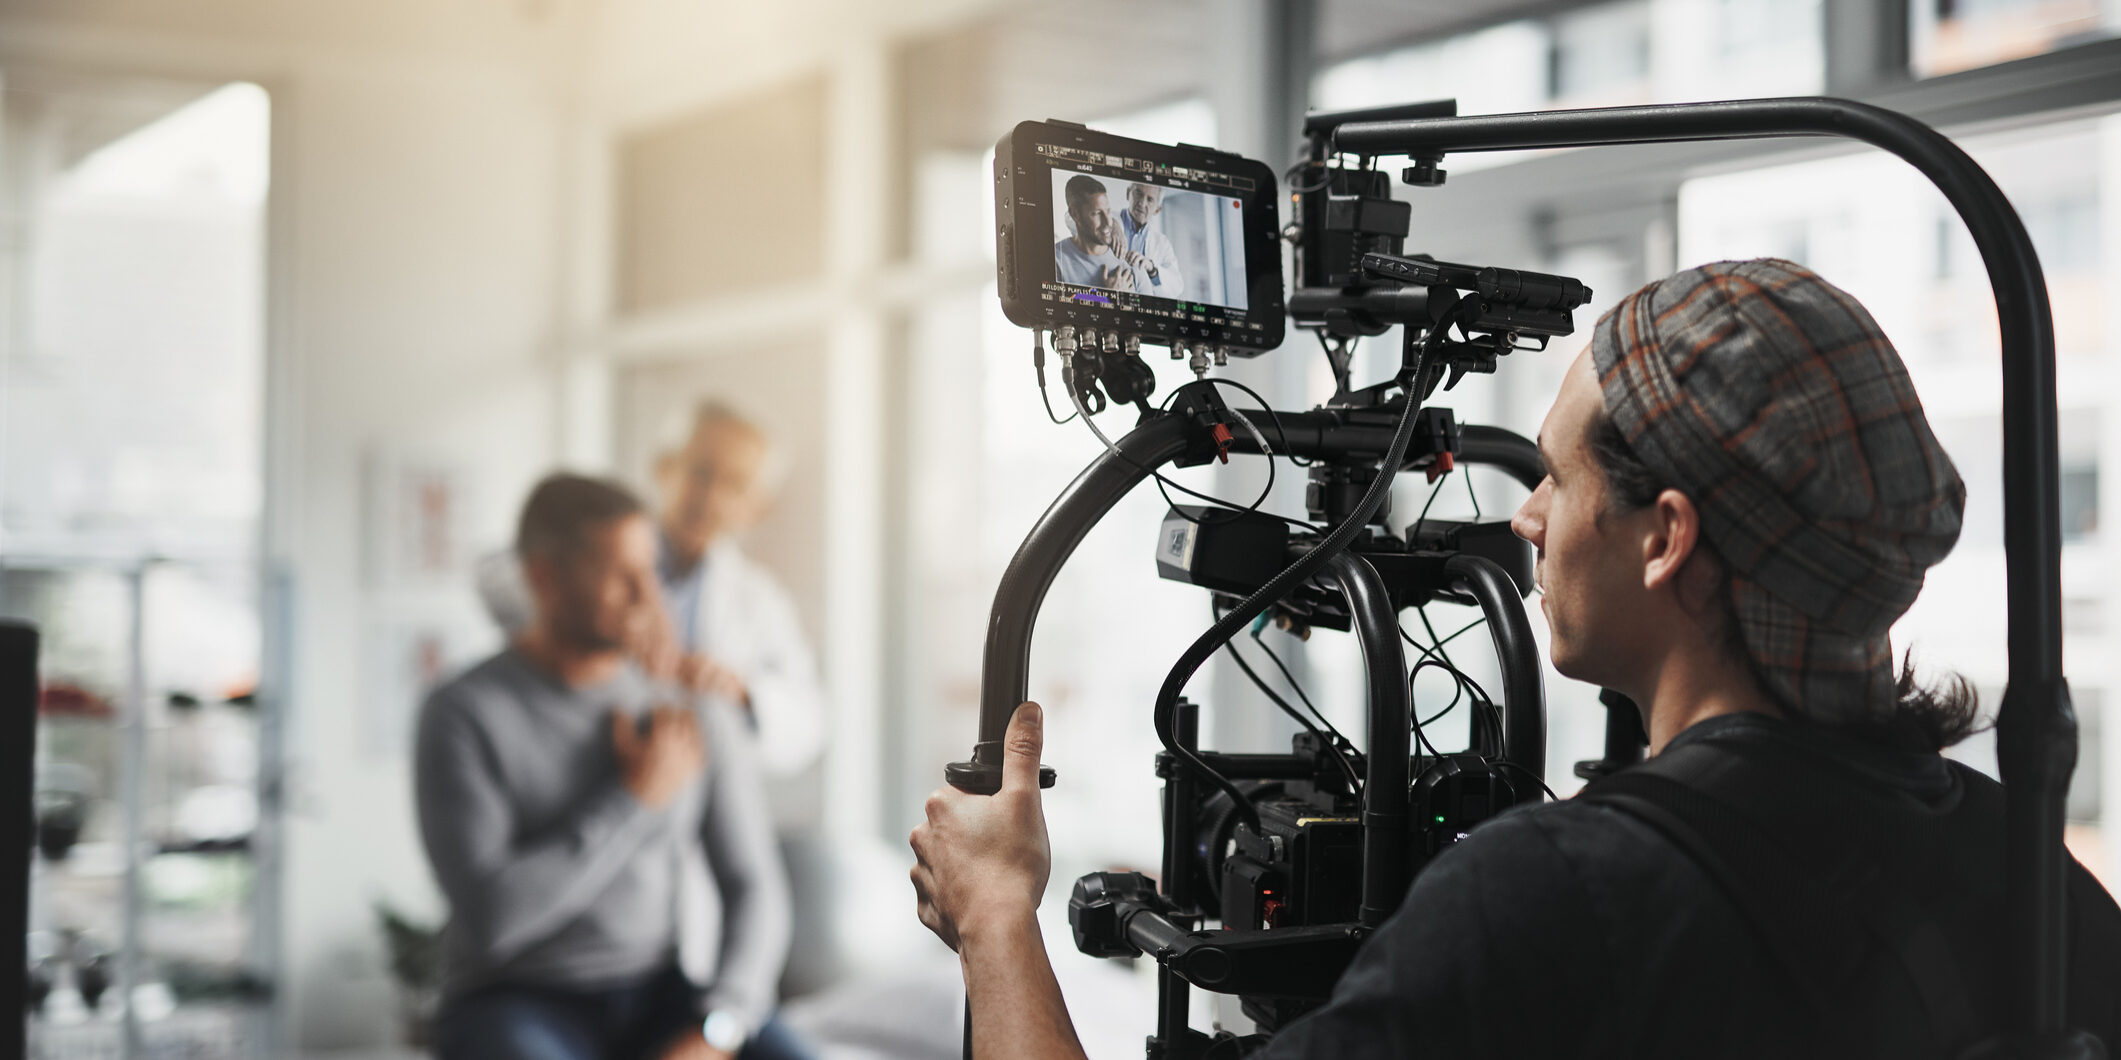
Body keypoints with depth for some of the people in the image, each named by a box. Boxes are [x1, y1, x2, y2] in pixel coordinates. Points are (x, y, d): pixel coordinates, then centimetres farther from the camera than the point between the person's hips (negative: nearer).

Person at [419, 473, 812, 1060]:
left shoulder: (697, 711, 4)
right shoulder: (462, 715, -8)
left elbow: (754, 889, 2)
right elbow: (490, 916, -17)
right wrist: (634, 798, -14)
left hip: (668, 995, 3)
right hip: (516, 1006, -3)